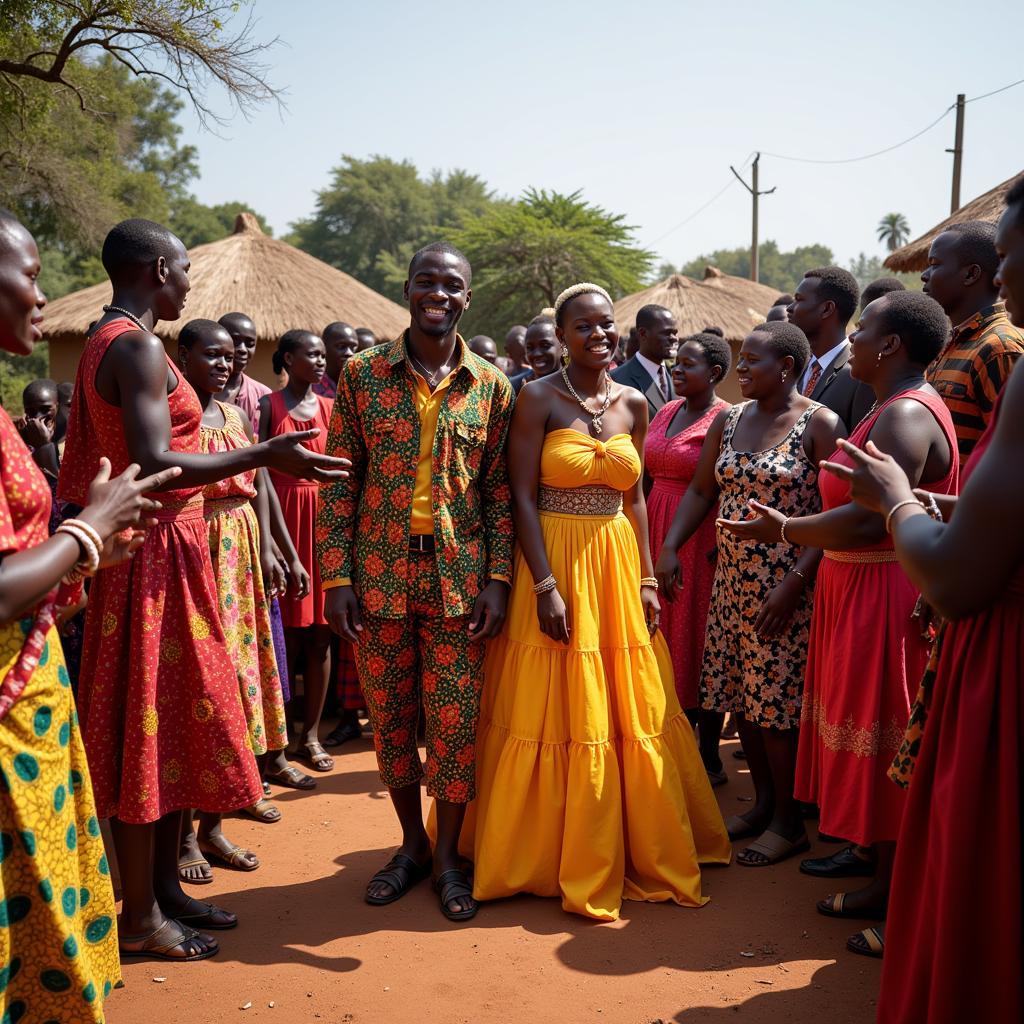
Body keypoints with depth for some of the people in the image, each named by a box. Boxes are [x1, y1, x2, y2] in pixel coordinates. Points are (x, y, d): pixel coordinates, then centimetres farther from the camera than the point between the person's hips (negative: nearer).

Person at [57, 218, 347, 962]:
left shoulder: (106, 343, 14)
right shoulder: (139, 347, -16)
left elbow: (124, 455, 14)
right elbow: (154, 466, -27)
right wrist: (265, 456, -30)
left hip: (165, 551, 10)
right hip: (156, 556, -10)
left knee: (171, 723, 15)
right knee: (149, 727, -1)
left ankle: (164, 886, 27)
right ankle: (141, 917, 13)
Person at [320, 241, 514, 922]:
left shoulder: (492, 386, 3)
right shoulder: (362, 375, 1)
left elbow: (500, 490, 3)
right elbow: (341, 481, 1)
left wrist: (498, 578, -4)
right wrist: (337, 575, -5)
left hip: (459, 577, 0)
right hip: (380, 575, 1)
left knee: (457, 719, 4)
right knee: (390, 717, 11)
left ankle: (449, 854, 24)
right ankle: (412, 844, 31)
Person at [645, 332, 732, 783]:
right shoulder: (666, 412, 11)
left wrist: (722, 546, -21)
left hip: (701, 539, -7)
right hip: (657, 533, 7)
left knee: (696, 637, 0)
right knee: (664, 634, 12)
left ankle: (709, 756, 14)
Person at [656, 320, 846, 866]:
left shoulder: (820, 423, -9)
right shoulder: (729, 420, 10)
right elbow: (701, 490, 13)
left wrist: (795, 582, -20)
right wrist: (670, 546, -1)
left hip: (786, 586, -6)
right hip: (731, 579, 6)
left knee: (776, 700, 0)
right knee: (739, 693, 11)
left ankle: (788, 822, 17)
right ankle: (763, 802, 29)